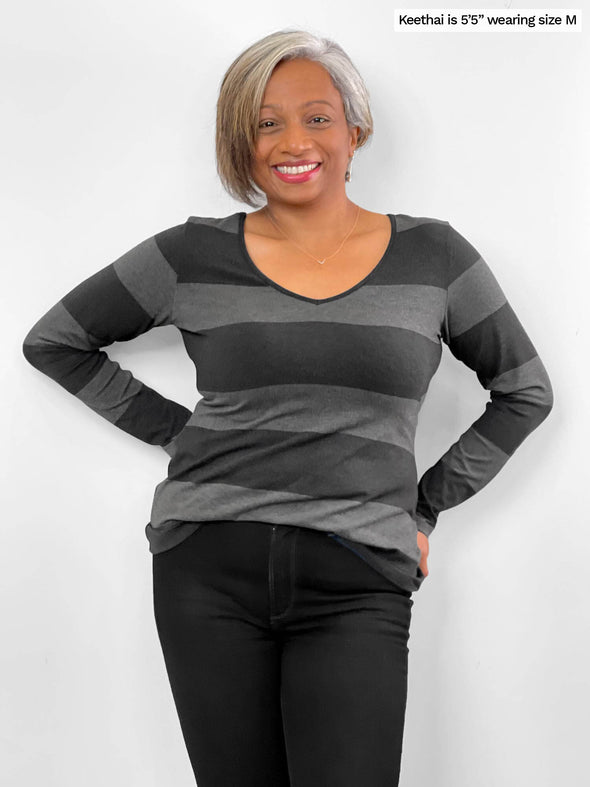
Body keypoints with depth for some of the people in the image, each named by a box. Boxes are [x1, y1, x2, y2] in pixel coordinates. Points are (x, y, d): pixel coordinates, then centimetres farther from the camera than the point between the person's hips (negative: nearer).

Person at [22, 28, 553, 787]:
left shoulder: (432, 255, 5)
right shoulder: (193, 255, 3)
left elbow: (526, 391, 15)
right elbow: (53, 341, 14)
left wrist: (426, 507, 8)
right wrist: (175, 430, 6)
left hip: (356, 583, 0)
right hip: (210, 571, 1)